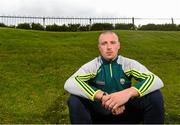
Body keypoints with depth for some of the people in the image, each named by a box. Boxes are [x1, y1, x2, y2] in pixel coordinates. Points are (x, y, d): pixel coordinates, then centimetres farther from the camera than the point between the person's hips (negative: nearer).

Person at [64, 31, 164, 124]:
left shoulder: (129, 64, -6)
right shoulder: (92, 66, -8)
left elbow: (157, 81, -18)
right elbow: (69, 84, -25)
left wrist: (128, 93, -36)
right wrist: (102, 96, -37)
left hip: (126, 113, 1)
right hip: (100, 114, 0)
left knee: (155, 96, -22)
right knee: (74, 100, -28)